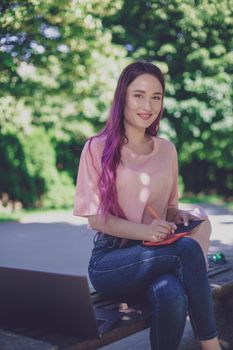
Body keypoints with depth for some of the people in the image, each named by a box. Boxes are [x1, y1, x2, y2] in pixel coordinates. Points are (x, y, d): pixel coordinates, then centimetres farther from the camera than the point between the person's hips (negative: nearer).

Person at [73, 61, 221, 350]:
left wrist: (181, 216, -6)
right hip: (110, 261, -3)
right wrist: (144, 231, -22)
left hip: (158, 255, 3)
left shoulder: (167, 150, 13)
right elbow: (96, 218, -5)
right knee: (189, 248, -31)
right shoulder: (98, 148, -2)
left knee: (172, 297, -35)